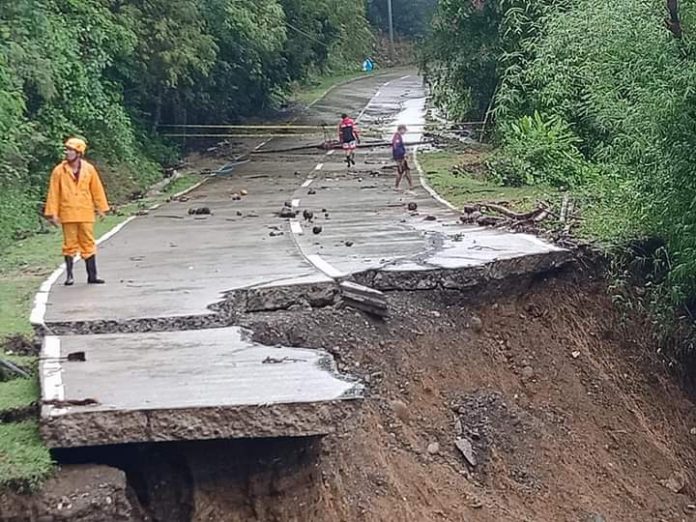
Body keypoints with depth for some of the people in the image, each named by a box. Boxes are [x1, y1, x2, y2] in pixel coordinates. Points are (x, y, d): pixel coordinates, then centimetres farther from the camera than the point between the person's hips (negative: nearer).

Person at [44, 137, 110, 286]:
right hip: (68, 214, -1)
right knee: (69, 244, 4)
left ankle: (92, 275, 10)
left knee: (88, 244, 5)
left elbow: (97, 189, 7)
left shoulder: (89, 169, 1)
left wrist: (101, 208, 8)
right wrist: (53, 213, -3)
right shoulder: (59, 171, -2)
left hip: (86, 213, 1)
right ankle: (69, 275, 14)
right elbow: (53, 192, 0)